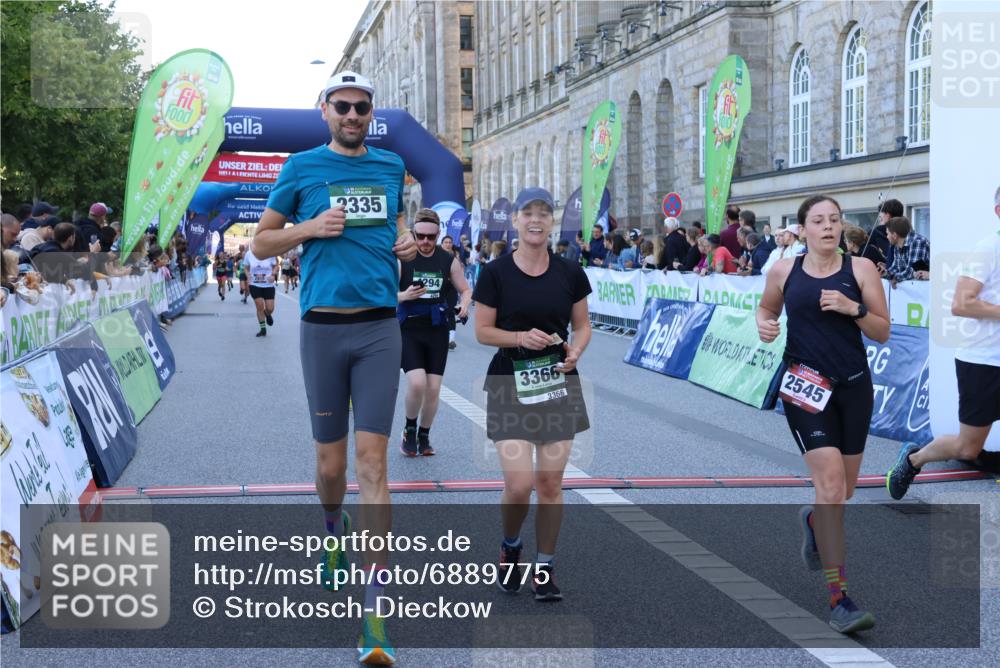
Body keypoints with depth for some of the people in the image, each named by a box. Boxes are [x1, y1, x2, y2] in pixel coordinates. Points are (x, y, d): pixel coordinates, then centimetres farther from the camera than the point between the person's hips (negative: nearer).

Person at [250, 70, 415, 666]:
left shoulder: (391, 165, 11)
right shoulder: (302, 168, 4)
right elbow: (261, 242, 9)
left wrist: (407, 239, 7)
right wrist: (310, 228, -9)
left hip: (380, 328, 1)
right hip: (323, 327, 0)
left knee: (371, 459, -7)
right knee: (330, 462, 7)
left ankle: (377, 619, -8)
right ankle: (335, 529, 44)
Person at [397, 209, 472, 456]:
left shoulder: (449, 260, 1)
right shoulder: (401, 258, -7)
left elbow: (466, 289, 11)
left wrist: (464, 304, -11)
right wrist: (405, 295, -24)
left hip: (438, 330, 3)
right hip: (409, 329, -3)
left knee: (433, 388, 4)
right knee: (417, 383, -18)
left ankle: (424, 436, 25)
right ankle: (409, 429, 9)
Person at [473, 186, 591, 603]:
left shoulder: (570, 273, 2)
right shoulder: (496, 273, -4)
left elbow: (582, 326, 10)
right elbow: (483, 332, -1)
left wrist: (575, 351, -11)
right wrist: (521, 337, -18)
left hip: (558, 383, 2)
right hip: (510, 384, -2)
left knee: (551, 481, 3)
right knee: (519, 483, -9)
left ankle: (545, 567, 20)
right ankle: (510, 546, 22)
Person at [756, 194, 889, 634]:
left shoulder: (861, 268, 1)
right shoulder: (783, 271, 3)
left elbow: (883, 333, 2)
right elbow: (767, 306, 21)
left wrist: (854, 308, -15)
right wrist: (764, 324, -1)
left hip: (854, 387, 2)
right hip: (805, 386, -2)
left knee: (843, 489, 14)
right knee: (831, 482, -16)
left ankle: (813, 521, 53)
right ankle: (838, 598, -11)